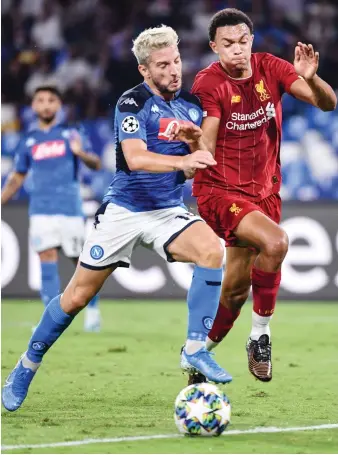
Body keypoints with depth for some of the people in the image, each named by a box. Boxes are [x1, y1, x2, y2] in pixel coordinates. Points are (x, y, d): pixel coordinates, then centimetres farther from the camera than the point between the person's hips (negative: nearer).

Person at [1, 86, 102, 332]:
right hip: (41, 209, 2)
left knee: (81, 261, 3)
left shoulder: (71, 134, 3)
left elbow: (96, 164, -4)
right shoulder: (29, 141, 11)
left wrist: (81, 153, -24)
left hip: (70, 208, -2)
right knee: (47, 259, -10)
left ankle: (93, 310, 22)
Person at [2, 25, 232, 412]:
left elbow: (201, 164, 8)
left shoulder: (191, 105, 3)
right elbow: (136, 159, -27)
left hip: (168, 211, 3)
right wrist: (182, 160, -42)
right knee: (77, 296, 2)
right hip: (123, 211, -3)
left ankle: (195, 350, -22)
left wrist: (195, 141, -13)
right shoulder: (133, 102, -13)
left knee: (211, 249, -27)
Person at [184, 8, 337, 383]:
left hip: (264, 189, 5)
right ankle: (260, 337, -13)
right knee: (275, 242, -30)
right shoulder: (208, 83, -15)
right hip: (220, 190, -5)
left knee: (237, 286, 10)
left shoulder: (270, 68, -3)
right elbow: (205, 148, -18)